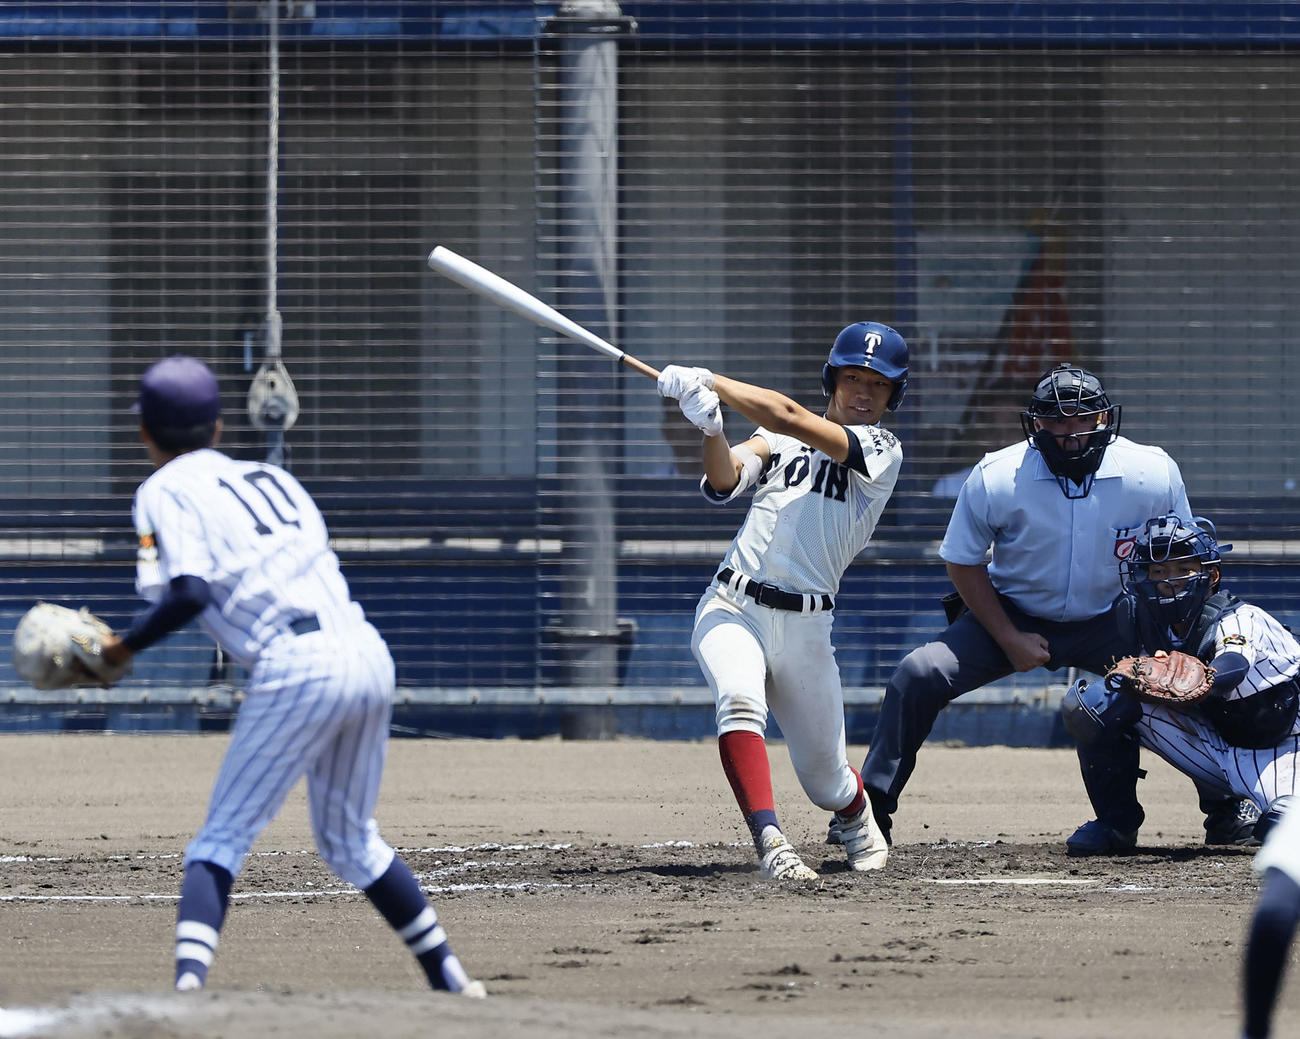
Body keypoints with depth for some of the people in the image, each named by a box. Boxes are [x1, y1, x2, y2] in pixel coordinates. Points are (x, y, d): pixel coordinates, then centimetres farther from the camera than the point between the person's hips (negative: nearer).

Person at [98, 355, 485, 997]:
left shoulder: (166, 491, 4)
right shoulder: (270, 477, 25)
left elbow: (189, 593, -11)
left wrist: (124, 647, 0)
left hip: (296, 667, -6)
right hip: (370, 654, 6)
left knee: (223, 837, -3)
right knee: (349, 840, 24)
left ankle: (188, 985, -24)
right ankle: (448, 979, 27)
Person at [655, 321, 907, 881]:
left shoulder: (883, 451, -1)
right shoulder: (781, 438, 13)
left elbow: (790, 417, -14)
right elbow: (725, 482, -6)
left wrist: (709, 382, -15)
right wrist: (711, 428, -25)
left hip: (805, 627, -1)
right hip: (731, 608, 1)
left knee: (825, 779, 6)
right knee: (740, 703, -32)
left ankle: (858, 821, 43)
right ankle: (770, 843, -41)